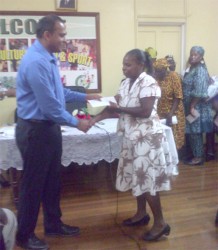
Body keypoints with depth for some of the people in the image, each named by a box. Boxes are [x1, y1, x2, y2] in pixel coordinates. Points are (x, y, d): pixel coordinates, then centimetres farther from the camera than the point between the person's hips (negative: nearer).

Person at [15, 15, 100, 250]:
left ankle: (53, 224, 37)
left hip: (49, 127, 10)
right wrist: (76, 122, -14)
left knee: (52, 180, 19)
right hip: (35, 130, -10)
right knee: (33, 184, 5)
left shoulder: (49, 58, 9)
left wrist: (85, 96, 16)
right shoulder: (35, 62, -24)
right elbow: (49, 105, -24)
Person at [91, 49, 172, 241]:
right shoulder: (125, 83, 10)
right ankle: (141, 213, 31)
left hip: (146, 137, -8)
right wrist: (96, 118, -5)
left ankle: (161, 223, 8)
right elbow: (117, 108, 6)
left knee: (147, 178, -5)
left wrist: (120, 109, -18)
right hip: (131, 136, 8)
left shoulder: (148, 83, -15)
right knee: (137, 176, 15)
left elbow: (145, 111, -23)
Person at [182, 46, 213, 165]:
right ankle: (193, 154, 25)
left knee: (195, 132, -1)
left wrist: (192, 107, -21)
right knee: (190, 132, 14)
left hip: (196, 107, -9)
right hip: (190, 106, 9)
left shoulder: (200, 70, -16)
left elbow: (199, 92, -23)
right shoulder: (191, 69, 13)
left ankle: (199, 157, 9)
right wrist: (189, 106, 13)